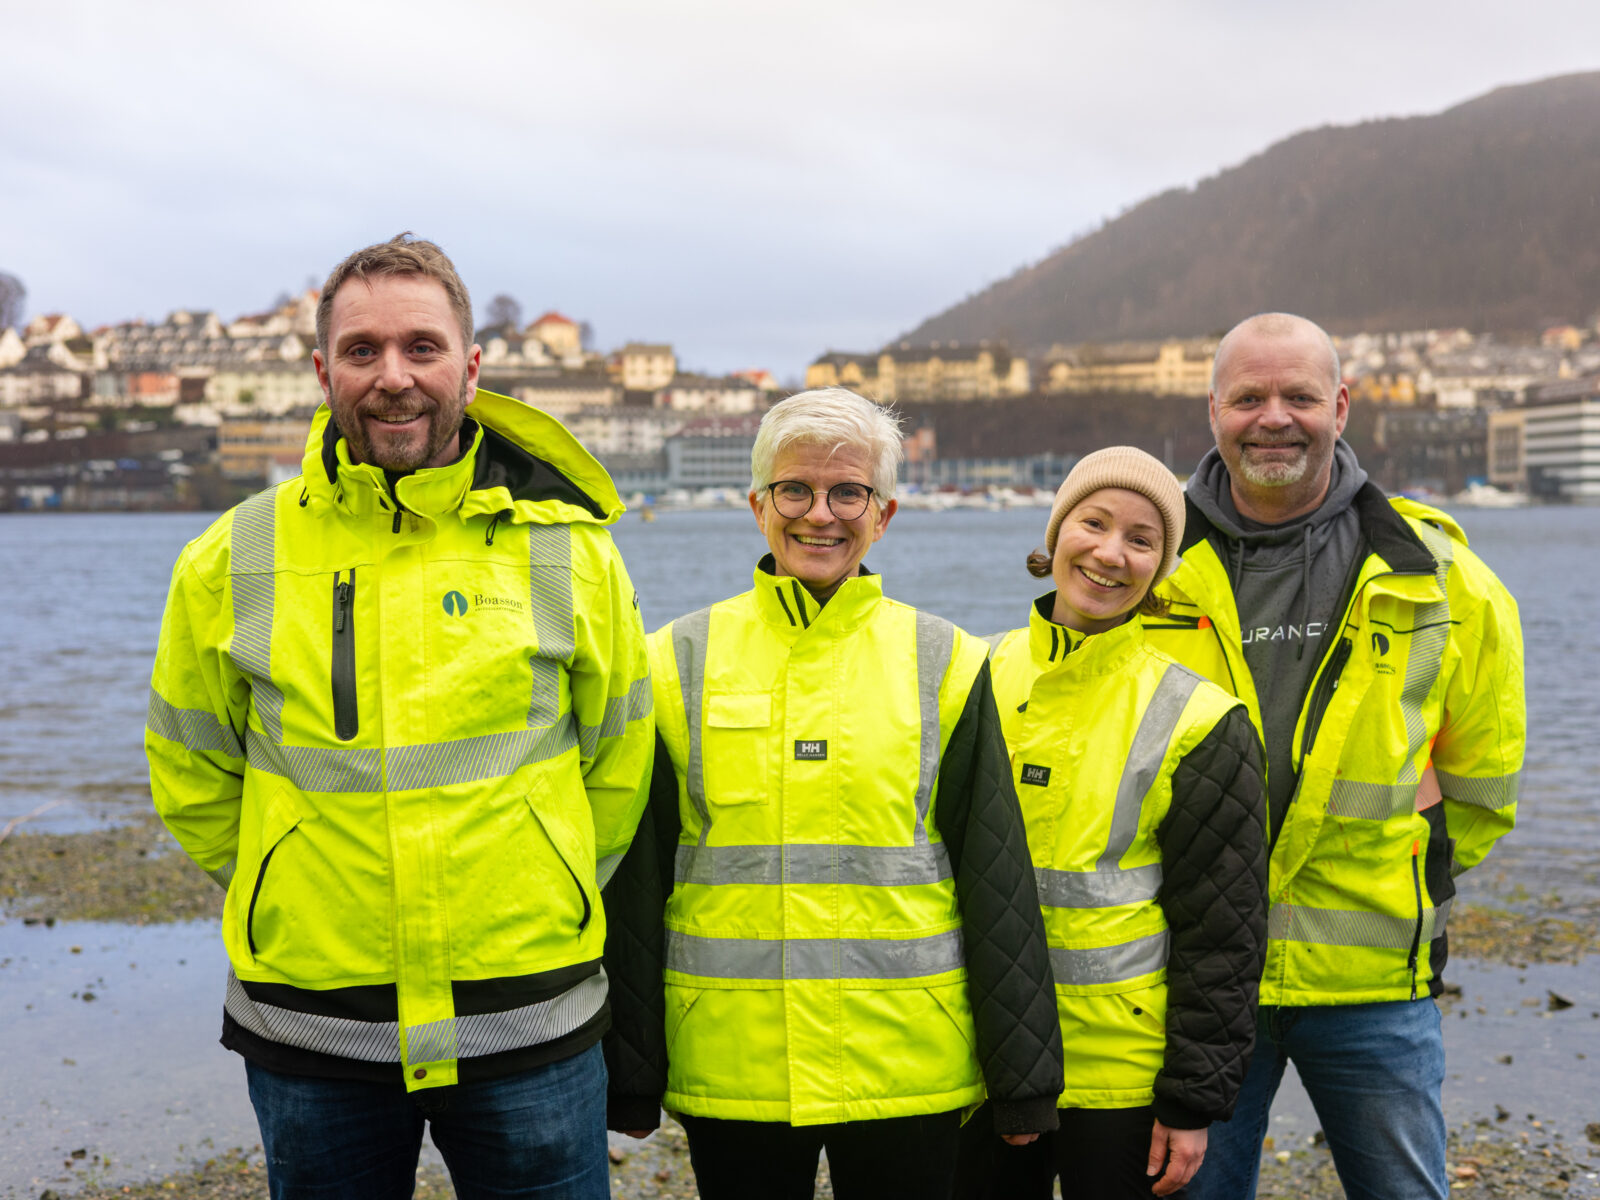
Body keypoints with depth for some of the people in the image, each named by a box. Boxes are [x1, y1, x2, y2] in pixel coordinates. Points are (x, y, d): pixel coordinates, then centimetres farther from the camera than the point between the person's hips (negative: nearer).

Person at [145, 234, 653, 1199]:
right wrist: (293, 906, 8)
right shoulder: (232, 563, -1)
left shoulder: (568, 550, -3)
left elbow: (617, 767, 9)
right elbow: (192, 775, 11)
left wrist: (537, 910, 10)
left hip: (528, 1028, 0)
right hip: (310, 1038, 1)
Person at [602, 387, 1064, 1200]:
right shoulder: (679, 665, 2)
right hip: (730, 1071, 0)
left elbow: (999, 888, 4)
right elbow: (633, 888, 5)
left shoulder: (944, 666, 2)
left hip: (908, 1071, 0)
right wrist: (629, 1079, 4)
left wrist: (1024, 1082, 4)